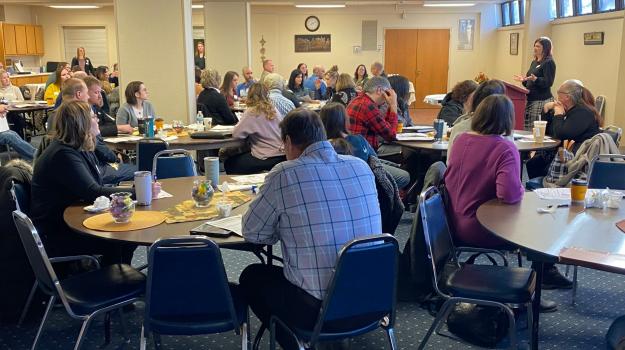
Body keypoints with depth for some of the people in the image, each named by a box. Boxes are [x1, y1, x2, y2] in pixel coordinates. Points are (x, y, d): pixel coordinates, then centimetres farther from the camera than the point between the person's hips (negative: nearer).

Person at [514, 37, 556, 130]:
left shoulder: (549, 62, -7)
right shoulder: (534, 62, 18)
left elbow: (548, 82, -17)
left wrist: (535, 79, -29)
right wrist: (524, 80, 7)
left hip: (542, 100, -8)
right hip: (531, 99, 9)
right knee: (527, 128, 5)